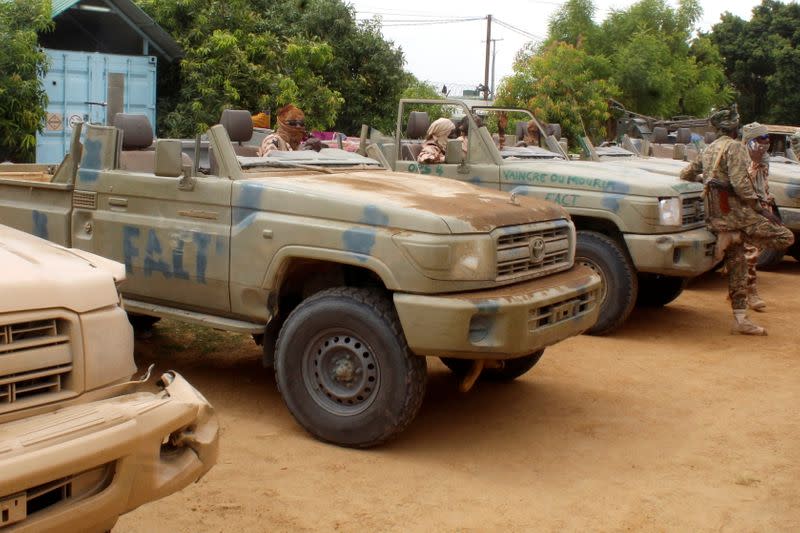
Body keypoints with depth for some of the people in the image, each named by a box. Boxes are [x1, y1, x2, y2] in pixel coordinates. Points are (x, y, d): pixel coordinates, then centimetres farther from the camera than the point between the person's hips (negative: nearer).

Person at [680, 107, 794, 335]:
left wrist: (705, 179, 44)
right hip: (734, 209, -9)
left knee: (736, 265, 8)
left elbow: (686, 174, 26)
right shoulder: (735, 147, -6)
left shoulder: (708, 150, 19)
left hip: (715, 214, 9)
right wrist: (760, 208, -15)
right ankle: (734, 236, -15)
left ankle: (740, 320, 5)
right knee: (785, 237, -9)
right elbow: (740, 182, -17)